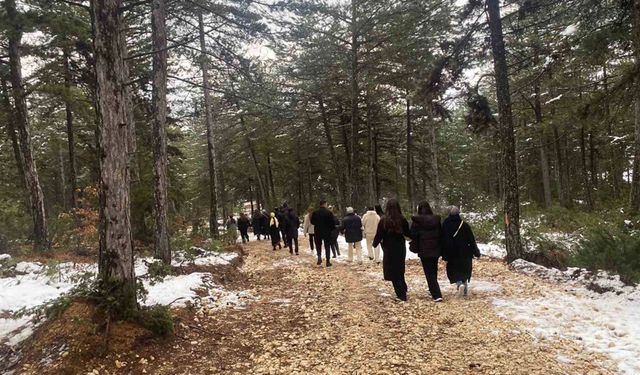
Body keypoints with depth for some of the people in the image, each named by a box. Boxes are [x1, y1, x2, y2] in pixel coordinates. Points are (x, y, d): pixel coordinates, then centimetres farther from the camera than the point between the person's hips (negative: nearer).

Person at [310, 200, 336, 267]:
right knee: (327, 246, 9)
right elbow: (333, 222, -11)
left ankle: (319, 256, -7)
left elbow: (312, 222, 3)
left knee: (318, 245, 17)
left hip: (317, 232, 2)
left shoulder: (315, 212, -4)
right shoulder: (329, 212, -12)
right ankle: (328, 261, 9)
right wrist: (331, 228, 7)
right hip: (327, 232, -1)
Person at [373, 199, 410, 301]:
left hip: (389, 249, -4)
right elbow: (408, 233, 7)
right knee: (400, 270, 21)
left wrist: (375, 243, 10)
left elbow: (379, 235, -9)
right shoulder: (402, 220, -6)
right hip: (401, 248, 4)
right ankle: (403, 290, 28)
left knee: (393, 272, 6)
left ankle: (402, 295, 5)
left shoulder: (384, 221, -15)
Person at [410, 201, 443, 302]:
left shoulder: (417, 221, -10)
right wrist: (441, 249, 11)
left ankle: (437, 295, -9)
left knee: (429, 273, 0)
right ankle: (433, 291, 34)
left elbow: (413, 235, -7)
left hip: (424, 250, -4)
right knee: (434, 271, 21)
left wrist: (416, 247, 8)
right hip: (436, 249, 4)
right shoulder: (436, 219, 1)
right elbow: (441, 234, 6)